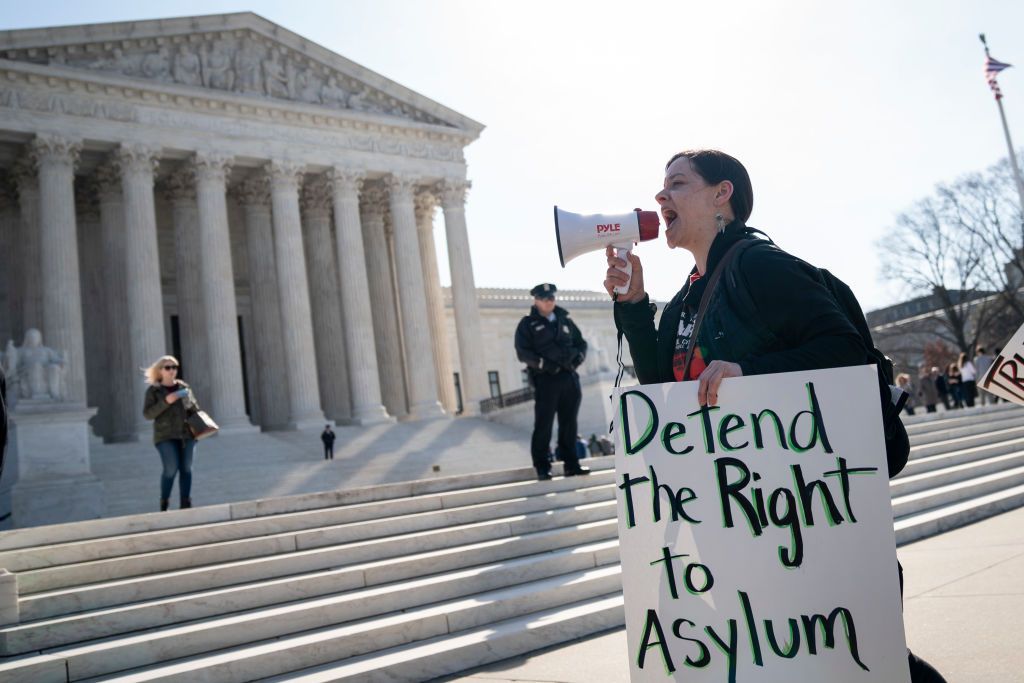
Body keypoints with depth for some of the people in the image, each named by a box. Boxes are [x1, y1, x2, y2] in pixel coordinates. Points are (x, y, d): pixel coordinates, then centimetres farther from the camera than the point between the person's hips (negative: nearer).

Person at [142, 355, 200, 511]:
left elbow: (195, 408, 20)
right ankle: (164, 504, 3)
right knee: (171, 469, -13)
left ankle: (185, 505, 7)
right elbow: (147, 414, -6)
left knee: (186, 469, 1)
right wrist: (165, 402, -16)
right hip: (166, 436, -4)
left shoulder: (184, 387, 14)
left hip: (187, 434, 4)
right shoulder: (153, 391, 4)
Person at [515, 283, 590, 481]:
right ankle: (542, 468, 5)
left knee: (569, 424, 9)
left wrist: (578, 357, -2)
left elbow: (581, 342, 19)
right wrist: (544, 364, -20)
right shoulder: (528, 324, 1)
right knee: (543, 425, -3)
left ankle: (571, 464, 17)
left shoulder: (565, 320, 16)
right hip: (545, 380, -4)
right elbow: (523, 352, -8)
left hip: (569, 377, 5)